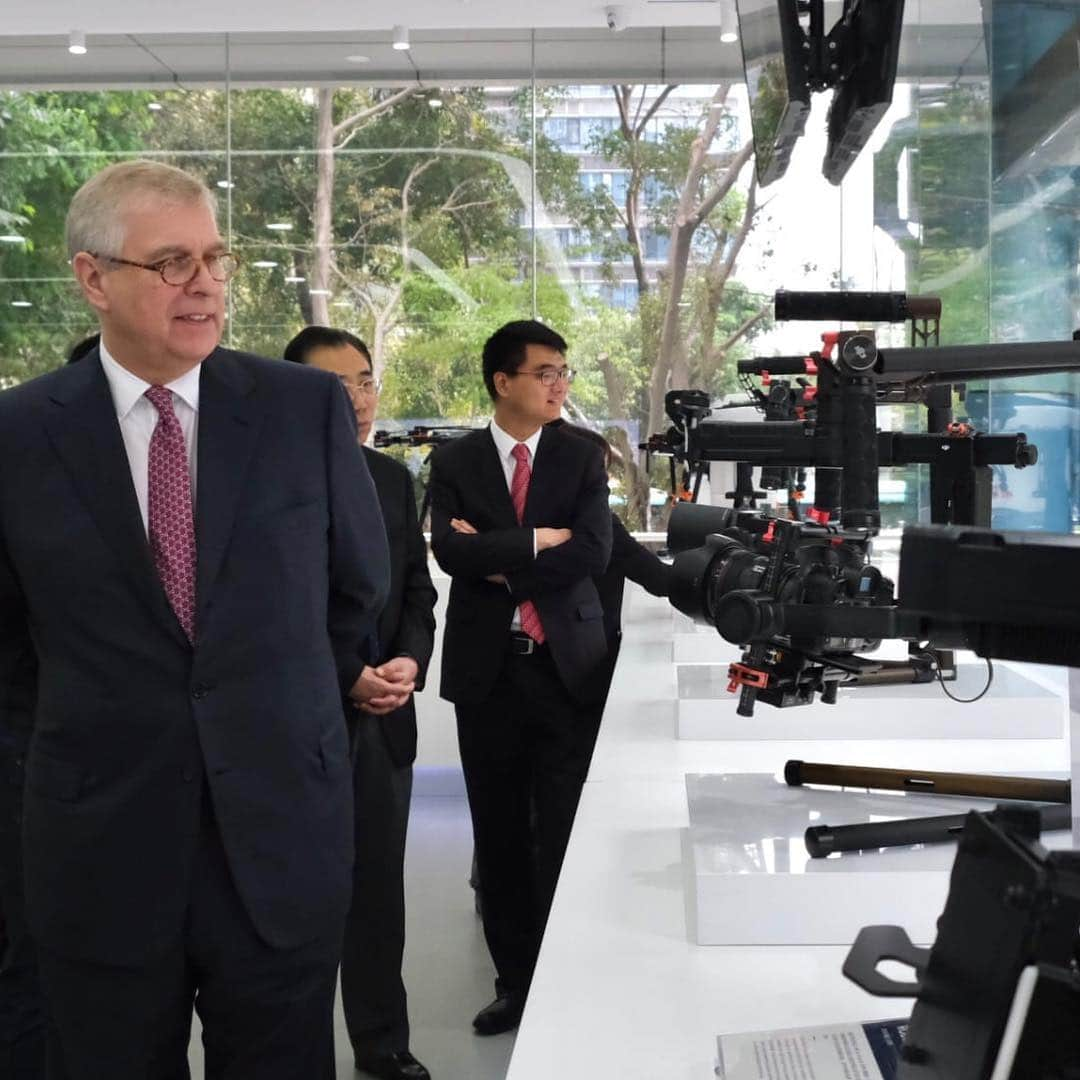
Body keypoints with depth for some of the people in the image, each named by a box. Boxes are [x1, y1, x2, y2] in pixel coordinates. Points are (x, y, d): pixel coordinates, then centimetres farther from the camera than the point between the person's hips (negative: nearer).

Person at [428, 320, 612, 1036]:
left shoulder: (582, 459, 4)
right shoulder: (455, 462, 3)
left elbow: (594, 552, -10)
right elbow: (451, 550, -13)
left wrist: (498, 562, -10)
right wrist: (538, 539, -13)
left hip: (567, 665, -1)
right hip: (487, 668, 1)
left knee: (564, 835, 1)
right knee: (499, 835, 9)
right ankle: (515, 979, 23)